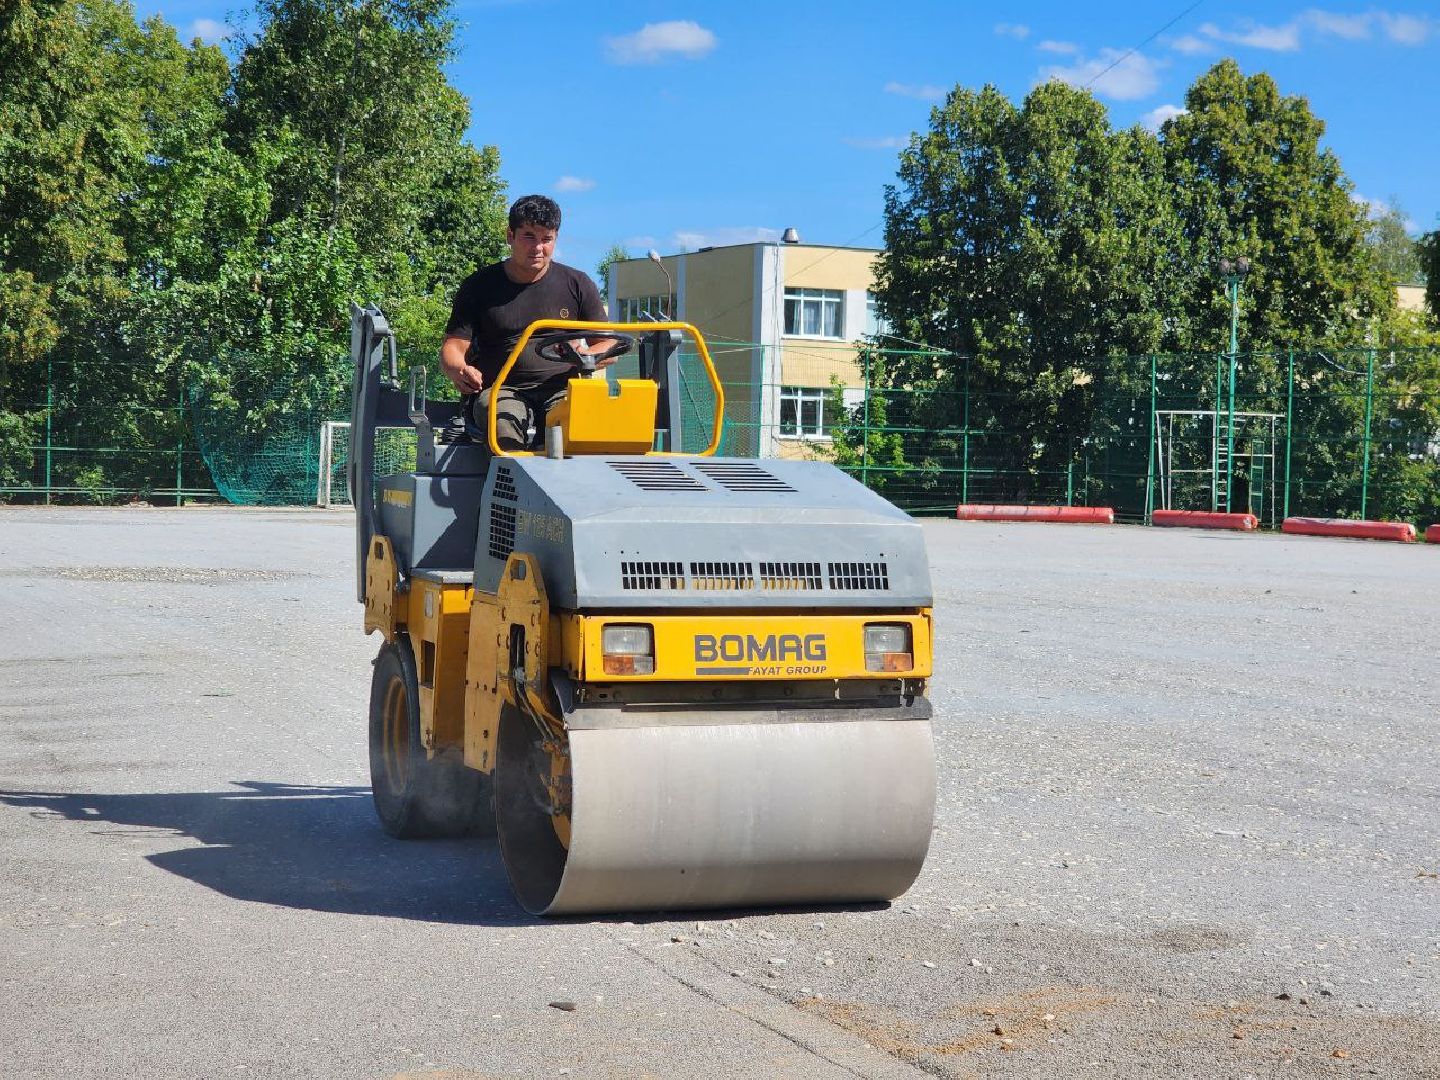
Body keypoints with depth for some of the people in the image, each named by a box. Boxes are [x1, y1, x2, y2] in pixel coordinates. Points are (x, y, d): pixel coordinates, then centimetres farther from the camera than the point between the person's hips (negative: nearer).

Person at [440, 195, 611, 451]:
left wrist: (586, 357, -11)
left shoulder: (577, 284, 13)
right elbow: (453, 346, 7)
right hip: (499, 389, 0)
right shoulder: (479, 286, 11)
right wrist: (459, 371, -19)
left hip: (561, 390, 1)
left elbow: (608, 345, 15)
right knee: (504, 425, -38)